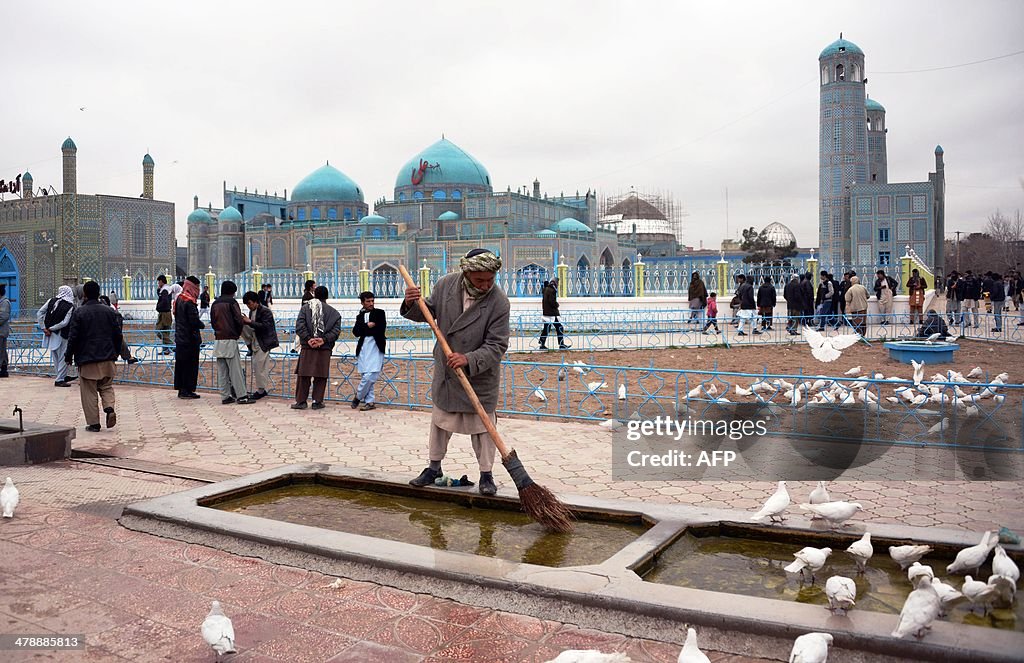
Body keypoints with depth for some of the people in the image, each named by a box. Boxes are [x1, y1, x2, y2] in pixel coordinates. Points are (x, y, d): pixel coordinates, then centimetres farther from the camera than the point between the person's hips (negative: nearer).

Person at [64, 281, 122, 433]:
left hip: (86, 358, -3)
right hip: (107, 357, 3)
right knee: (107, 386, 16)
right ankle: (110, 408, -9)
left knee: (89, 392, 4)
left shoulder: (79, 312, -8)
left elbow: (73, 337, -8)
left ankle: (93, 423, 6)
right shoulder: (110, 311, 3)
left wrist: (69, 356, 4)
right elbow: (118, 334, 6)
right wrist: (115, 352, 18)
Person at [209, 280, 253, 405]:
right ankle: (241, 396, -3)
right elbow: (239, 320, -10)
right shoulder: (232, 302, -5)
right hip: (230, 340, -6)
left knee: (222, 371, 8)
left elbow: (212, 322, 15)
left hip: (218, 340, 6)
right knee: (236, 370, -4)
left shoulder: (215, 303, 13)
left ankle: (225, 396, 10)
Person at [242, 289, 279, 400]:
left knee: (259, 366, -8)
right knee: (256, 366, 5)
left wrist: (250, 322, -24)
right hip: (256, 343, 9)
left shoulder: (265, 311, -10)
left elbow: (264, 326, -21)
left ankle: (261, 390, 0)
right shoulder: (251, 312, 15)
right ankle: (261, 389, 15)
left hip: (264, 343, -9)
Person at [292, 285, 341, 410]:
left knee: (303, 375, 8)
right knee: (321, 376, 7)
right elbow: (336, 330, -7)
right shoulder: (333, 312, 4)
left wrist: (308, 339, -11)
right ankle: (317, 401, 9)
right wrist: (324, 339, -11)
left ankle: (301, 401, 11)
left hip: (307, 348, 0)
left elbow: (299, 325, -9)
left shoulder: (305, 308, 3)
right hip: (325, 349, 0)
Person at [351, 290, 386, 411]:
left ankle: (358, 397, 6)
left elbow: (381, 329, -6)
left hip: (376, 347, -3)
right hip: (363, 347, 4)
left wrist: (364, 330, -4)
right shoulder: (360, 316, 17)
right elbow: (355, 332, 3)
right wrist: (367, 326, -11)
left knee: (369, 376, -12)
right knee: (366, 376, 3)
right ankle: (369, 402, 11)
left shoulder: (379, 313, 7)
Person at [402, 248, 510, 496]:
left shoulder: (499, 302, -22)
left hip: (480, 375, -4)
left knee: (481, 426, 5)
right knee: (439, 420, 17)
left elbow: (496, 346, -22)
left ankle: (486, 474, 19)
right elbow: (428, 312, 5)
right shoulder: (446, 284, -11)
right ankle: (434, 467, 34)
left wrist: (469, 360, -36)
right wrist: (412, 304, -17)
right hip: (445, 372, 4)